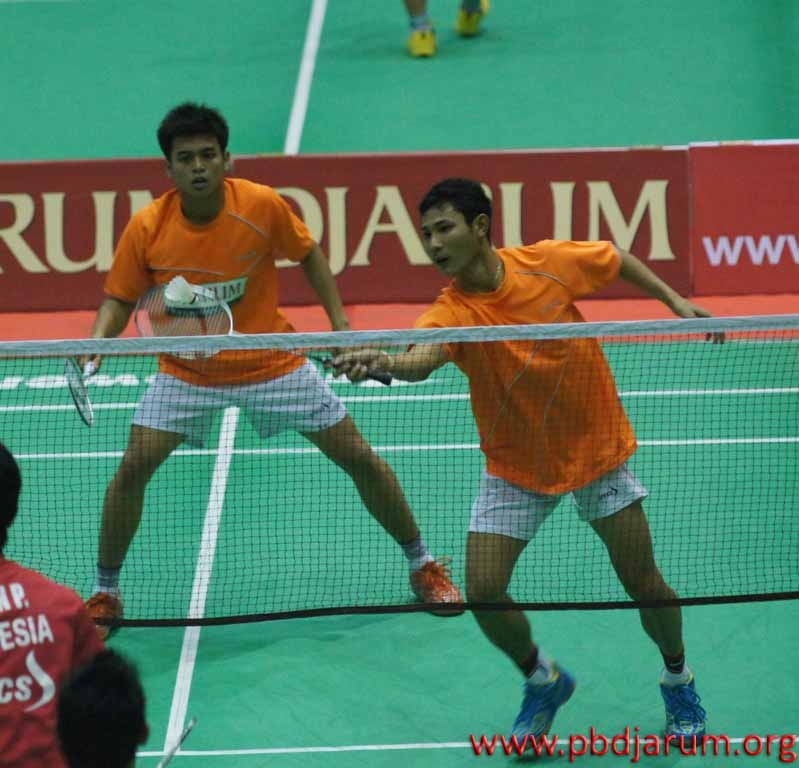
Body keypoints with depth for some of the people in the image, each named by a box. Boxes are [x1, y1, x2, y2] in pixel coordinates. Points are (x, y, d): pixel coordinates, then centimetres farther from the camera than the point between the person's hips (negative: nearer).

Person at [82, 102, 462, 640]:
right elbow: (120, 299, -7)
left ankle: (422, 565, 22)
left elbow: (308, 254, -2)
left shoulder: (263, 206, -20)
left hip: (273, 362, 0)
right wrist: (98, 341, -27)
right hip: (187, 371, 0)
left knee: (359, 457, 1)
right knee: (134, 466, -14)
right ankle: (105, 595, 4)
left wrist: (341, 324, -7)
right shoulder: (147, 228, -19)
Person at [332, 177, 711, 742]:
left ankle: (679, 680, 34)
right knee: (483, 590, -10)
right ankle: (543, 680, 20)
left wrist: (674, 300, 1)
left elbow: (617, 258, 5)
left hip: (598, 447, 0)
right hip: (516, 468, 0)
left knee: (642, 580, 4)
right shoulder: (453, 313, -24)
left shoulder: (551, 262, -17)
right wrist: (382, 361, -68)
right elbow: (421, 360, -47)